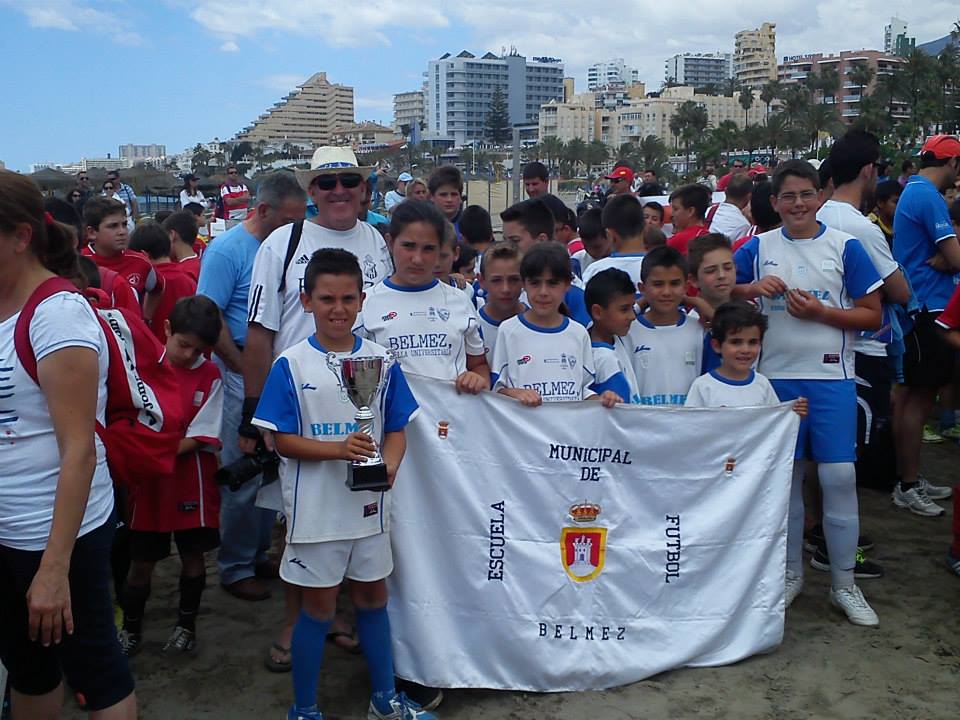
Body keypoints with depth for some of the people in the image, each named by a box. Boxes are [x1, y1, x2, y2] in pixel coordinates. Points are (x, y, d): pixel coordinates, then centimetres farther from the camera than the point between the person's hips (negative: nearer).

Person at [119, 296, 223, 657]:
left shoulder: (210, 376, -7)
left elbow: (197, 438, -10)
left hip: (191, 482, -1)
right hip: (148, 479, 1)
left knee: (192, 554, 11)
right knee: (141, 559, 9)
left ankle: (186, 625, 29)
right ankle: (131, 628, 28)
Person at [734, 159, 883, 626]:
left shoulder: (845, 247, 0)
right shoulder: (758, 247, 5)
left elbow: (872, 315, 1)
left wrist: (820, 312, -14)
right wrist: (752, 288, -9)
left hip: (831, 377, -1)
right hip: (776, 375, 2)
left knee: (839, 477, -3)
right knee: (785, 477, 9)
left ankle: (844, 585, 13)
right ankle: (791, 573, 26)